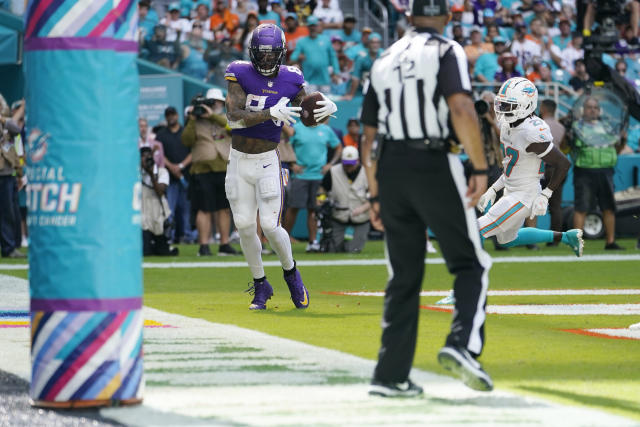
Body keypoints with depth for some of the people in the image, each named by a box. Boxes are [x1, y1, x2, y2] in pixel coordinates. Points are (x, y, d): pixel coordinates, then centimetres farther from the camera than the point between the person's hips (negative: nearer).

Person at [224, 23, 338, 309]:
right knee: (244, 226, 2)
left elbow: (311, 117, 4)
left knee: (270, 226, -9)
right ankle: (260, 285, 20)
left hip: (267, 162, -1)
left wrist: (328, 110, -19)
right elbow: (234, 117, -20)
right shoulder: (240, 74, -8)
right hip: (239, 161, 1)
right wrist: (269, 114, -33)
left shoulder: (290, 80, -3)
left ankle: (290, 272, 18)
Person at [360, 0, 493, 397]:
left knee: (404, 275, 11)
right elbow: (462, 111, -17)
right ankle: (463, 343, -19)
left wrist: (376, 195, 22)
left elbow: (369, 137, 18)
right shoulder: (446, 51, 0)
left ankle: (391, 375, 8)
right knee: (471, 263, 3)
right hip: (435, 165, -5)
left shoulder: (385, 61, 18)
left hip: (390, 170, 5)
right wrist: (480, 168, -14)